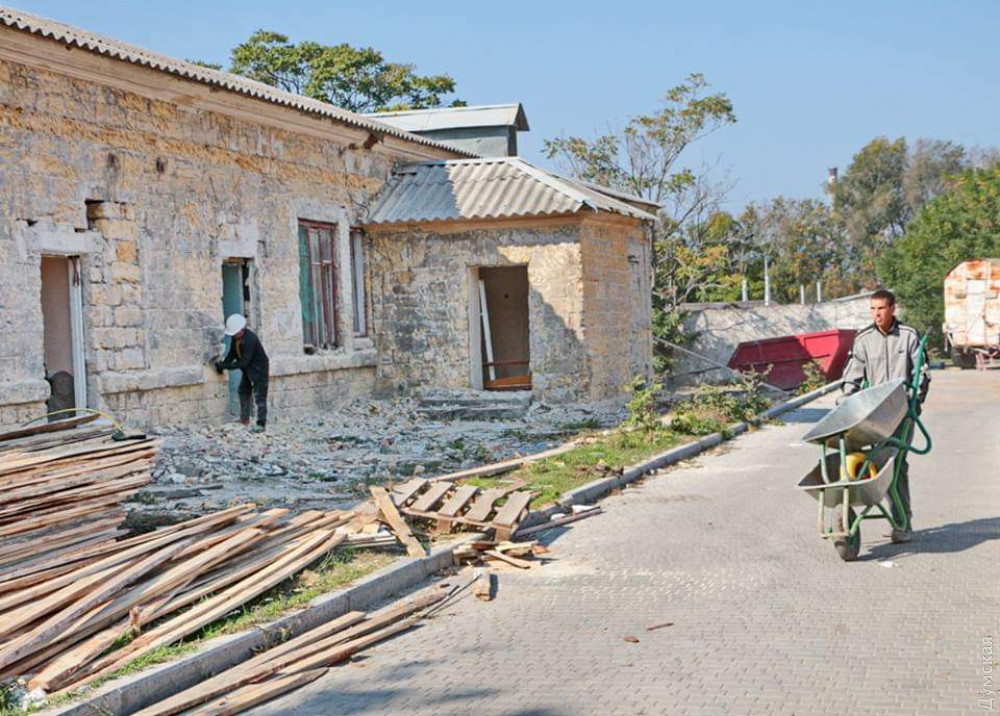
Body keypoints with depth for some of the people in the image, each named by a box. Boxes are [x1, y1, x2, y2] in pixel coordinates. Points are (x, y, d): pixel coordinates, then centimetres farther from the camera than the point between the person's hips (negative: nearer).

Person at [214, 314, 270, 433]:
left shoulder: (250, 339, -31)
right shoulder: (236, 338, -5)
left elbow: (244, 362, -31)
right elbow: (232, 353, 2)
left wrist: (225, 366, -29)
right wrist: (223, 364, -15)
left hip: (259, 369, -10)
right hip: (248, 369, 10)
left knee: (259, 396, -8)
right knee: (244, 392, 18)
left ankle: (261, 424, -5)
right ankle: (244, 419, 31)